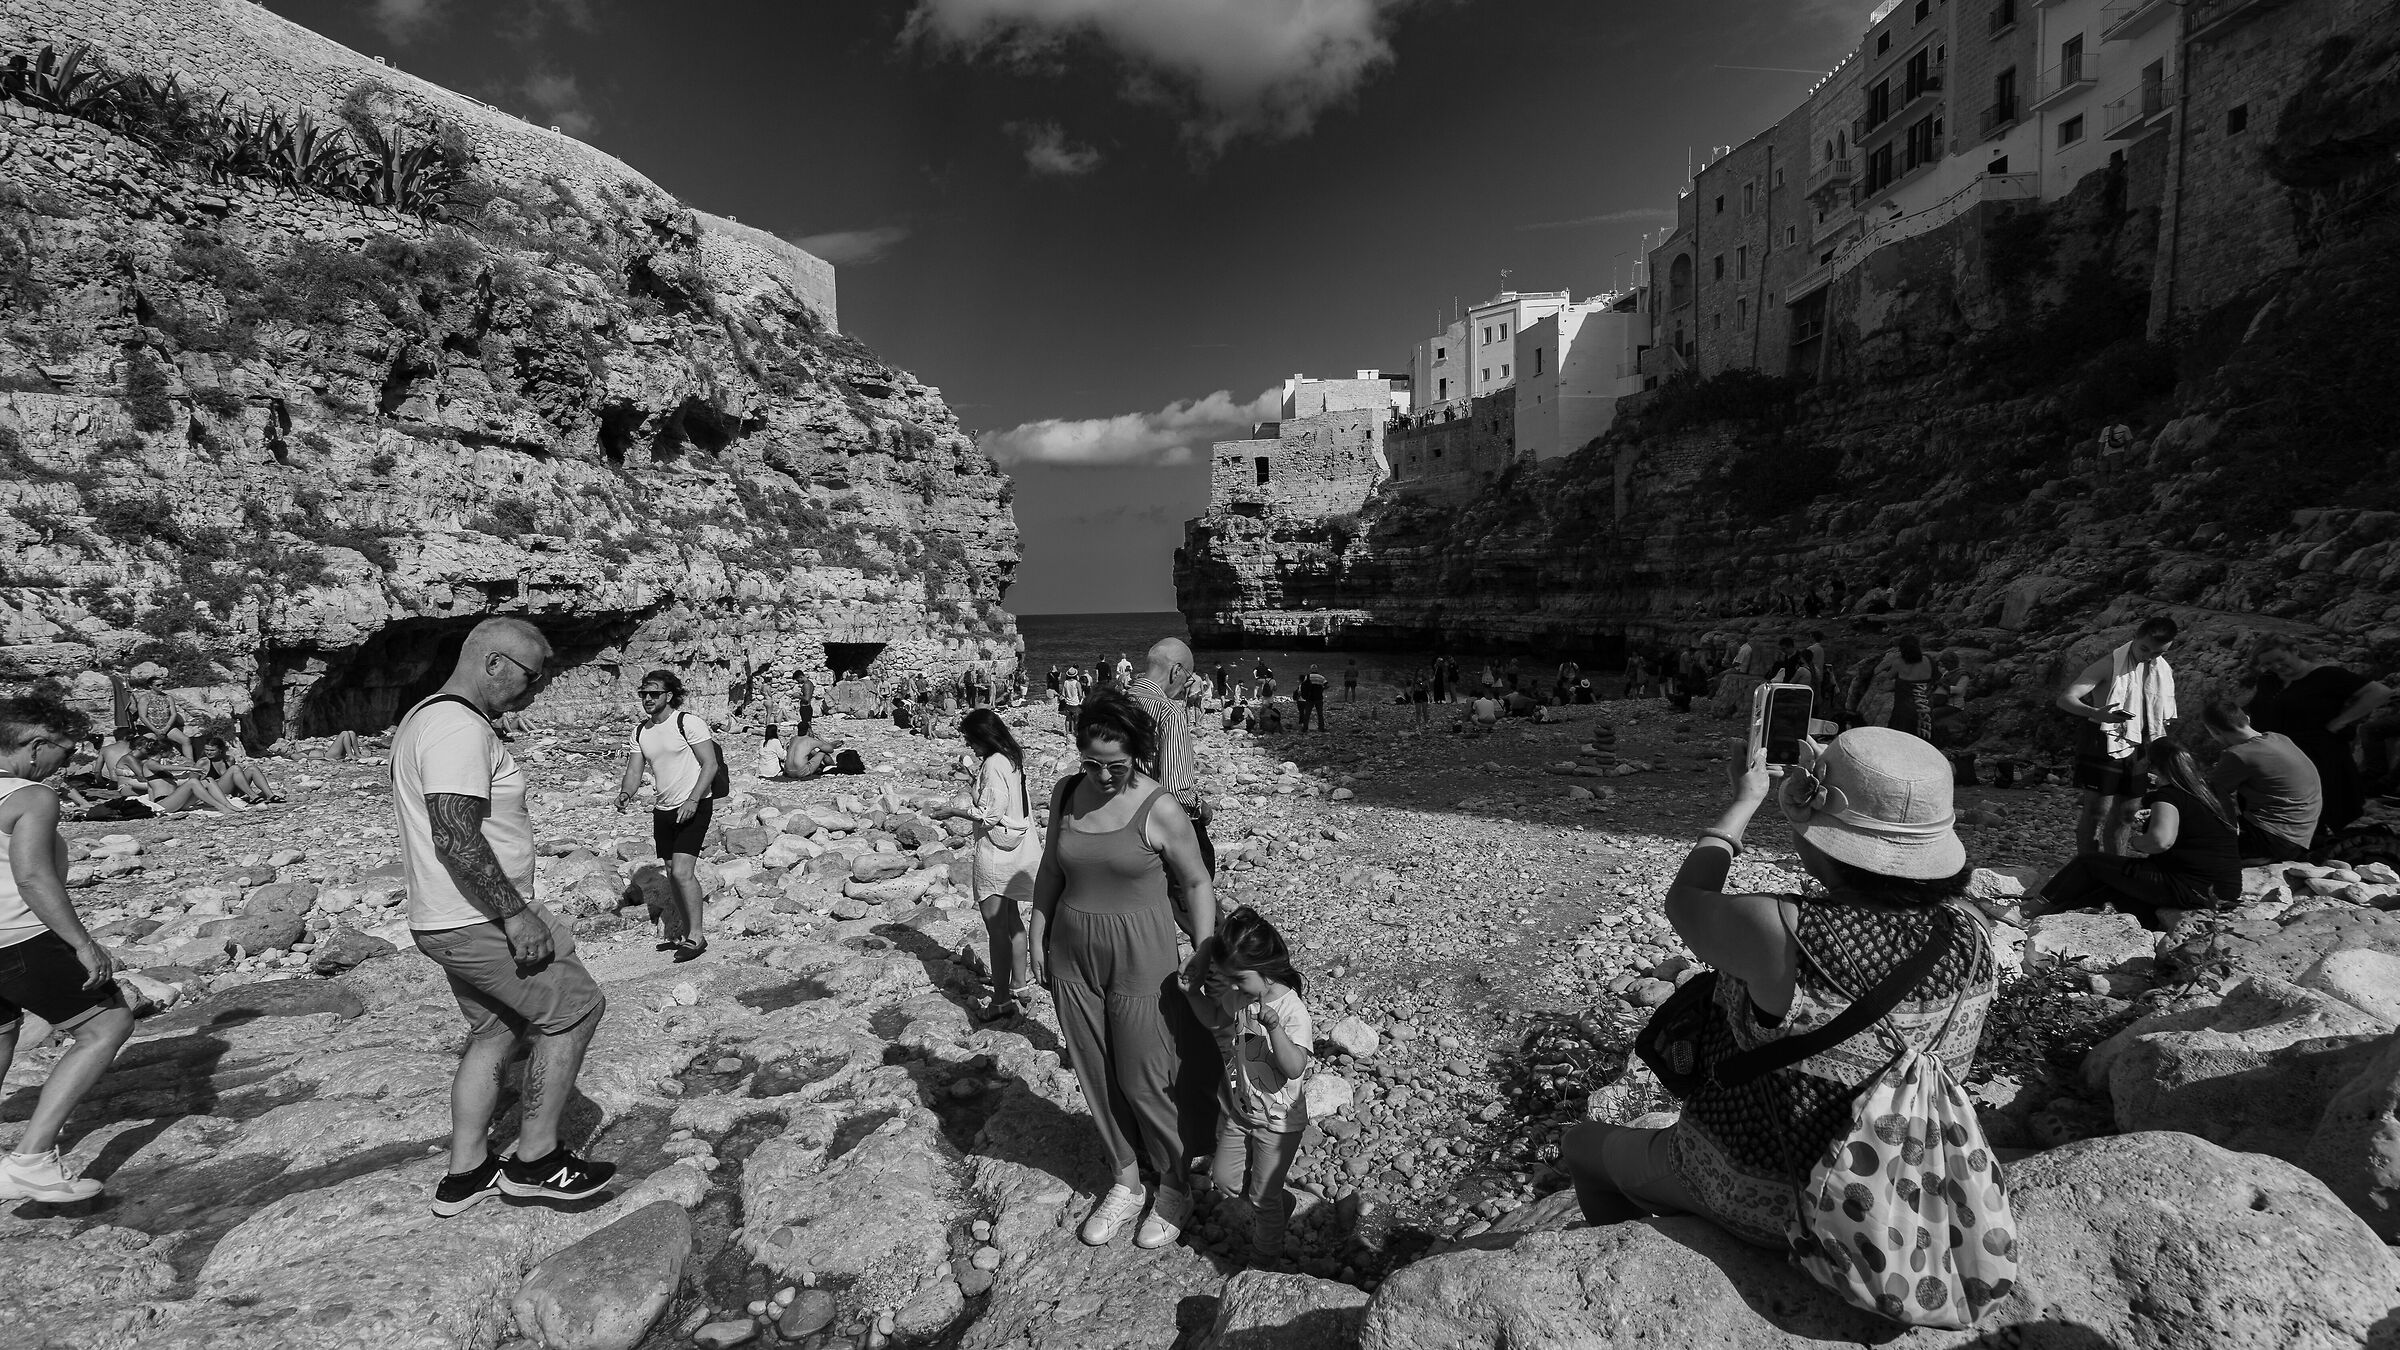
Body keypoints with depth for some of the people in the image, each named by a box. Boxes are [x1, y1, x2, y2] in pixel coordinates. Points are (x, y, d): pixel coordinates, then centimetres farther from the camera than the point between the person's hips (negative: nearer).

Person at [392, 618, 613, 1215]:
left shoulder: (423, 718, 14)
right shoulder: (461, 728, -21)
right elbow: (456, 835, -28)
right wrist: (515, 914, -24)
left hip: (447, 919, 11)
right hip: (481, 921, -11)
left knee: (495, 1033, 20)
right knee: (575, 1010, 0)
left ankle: (464, 1175, 29)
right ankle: (535, 1160, 11)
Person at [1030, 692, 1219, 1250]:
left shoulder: (1160, 809, -16)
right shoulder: (1066, 794, -1)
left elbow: (1197, 882, -7)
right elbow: (1051, 869, 10)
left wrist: (1205, 950, -13)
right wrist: (1038, 937, 9)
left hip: (1140, 957, -5)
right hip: (1071, 953, 5)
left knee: (1143, 1081, 4)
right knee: (1095, 1076, 14)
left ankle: (1177, 1186, 29)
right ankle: (1126, 1181, 35)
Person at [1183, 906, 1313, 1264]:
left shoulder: (1291, 1010, -28)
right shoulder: (1236, 995, -9)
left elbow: (1294, 1068, -35)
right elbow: (1215, 1019, 11)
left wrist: (1273, 1027, -47)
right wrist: (1194, 993, -6)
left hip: (1277, 1120, -6)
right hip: (1236, 1110, 6)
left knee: (1263, 1196, 8)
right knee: (1225, 1179, 17)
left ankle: (1266, 1254, 34)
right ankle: (1281, 1205, 41)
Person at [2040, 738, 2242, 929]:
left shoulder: (2168, 796, -15)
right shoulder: (2210, 792, 11)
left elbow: (2160, 840, -35)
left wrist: (2137, 841, -12)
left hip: (2191, 890, -9)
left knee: (2089, 863, 2)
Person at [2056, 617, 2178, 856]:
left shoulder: (2164, 672, 9)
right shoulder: (2111, 664, -11)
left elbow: (2164, 719, 20)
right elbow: (2065, 699, -21)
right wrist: (2096, 713, -39)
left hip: (2136, 747, 6)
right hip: (2104, 744, -6)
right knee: (2098, 810, -9)